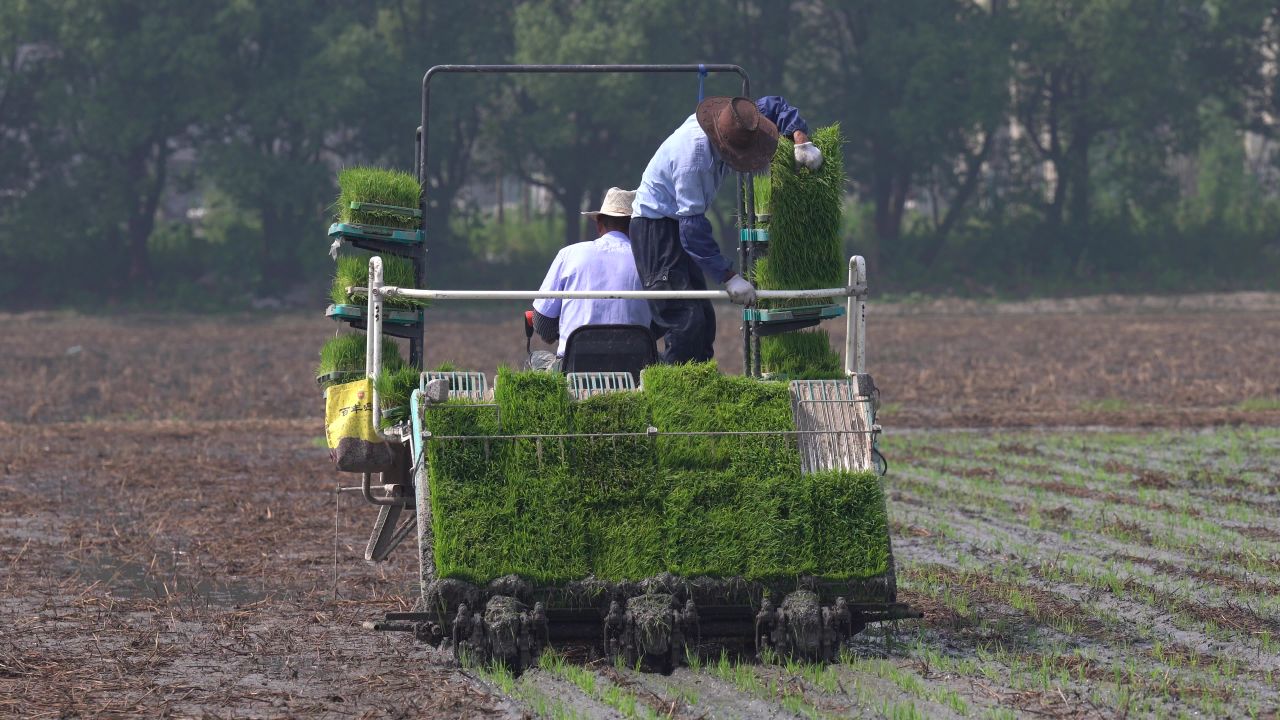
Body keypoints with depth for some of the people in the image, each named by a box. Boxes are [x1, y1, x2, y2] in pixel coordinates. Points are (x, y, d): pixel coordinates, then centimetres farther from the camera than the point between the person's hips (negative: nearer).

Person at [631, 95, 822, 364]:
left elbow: (775, 106, 14)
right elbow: (692, 225, -30)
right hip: (655, 227, -10)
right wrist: (730, 278, -29)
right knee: (687, 322, -20)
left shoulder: (729, 121, -6)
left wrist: (801, 140, -3)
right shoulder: (694, 153, -31)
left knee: (704, 321, 9)